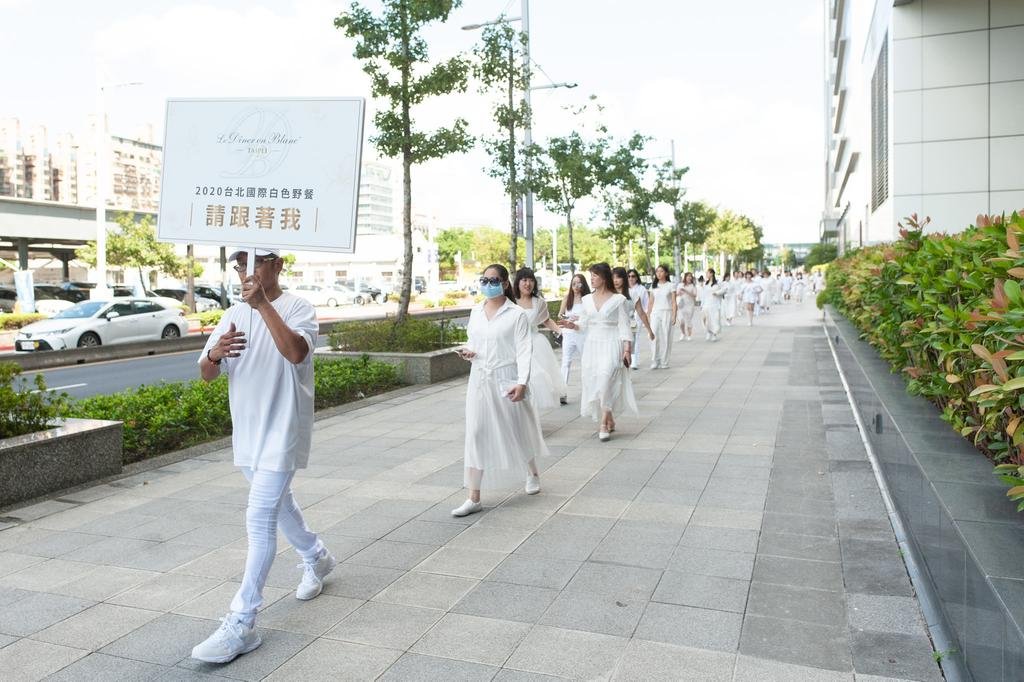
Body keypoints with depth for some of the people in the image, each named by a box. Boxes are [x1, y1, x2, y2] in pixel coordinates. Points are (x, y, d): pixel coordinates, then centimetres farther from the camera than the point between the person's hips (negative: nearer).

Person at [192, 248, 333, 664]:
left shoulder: (298, 309, -10)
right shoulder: (233, 315, 7)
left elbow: (296, 353, -30)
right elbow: (206, 375, 3)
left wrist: (263, 304, -32)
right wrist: (215, 352, -20)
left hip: (281, 431, -7)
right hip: (246, 433, 7)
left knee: (260, 519, -12)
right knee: (278, 504, 22)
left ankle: (241, 624, -6)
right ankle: (316, 558, 47)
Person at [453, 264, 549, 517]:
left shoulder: (517, 314, -7)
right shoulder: (476, 311, 8)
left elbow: (524, 351, -11)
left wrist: (522, 382, -23)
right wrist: (468, 351, -3)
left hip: (506, 380, -4)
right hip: (479, 379, 4)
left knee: (516, 430, 11)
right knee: (476, 435, 0)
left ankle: (532, 473, 41)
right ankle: (474, 498, 5)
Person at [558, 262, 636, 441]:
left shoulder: (618, 299, -2)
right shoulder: (587, 300, 10)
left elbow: (624, 326, -3)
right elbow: (583, 323, 13)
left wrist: (627, 349, -9)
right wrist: (572, 325, -7)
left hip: (611, 345, -5)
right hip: (592, 346, 5)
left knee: (606, 379, -19)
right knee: (592, 382, 4)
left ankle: (604, 425, -13)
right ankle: (610, 421, 21)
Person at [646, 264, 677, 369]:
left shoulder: (670, 286, 3)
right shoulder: (654, 287, 12)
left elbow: (674, 302, 0)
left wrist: (674, 316, -8)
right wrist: (648, 316, 9)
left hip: (666, 313, -2)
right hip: (655, 313, 2)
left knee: (666, 338, -1)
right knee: (655, 337, -9)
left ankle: (664, 362, 5)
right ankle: (655, 361, -4)